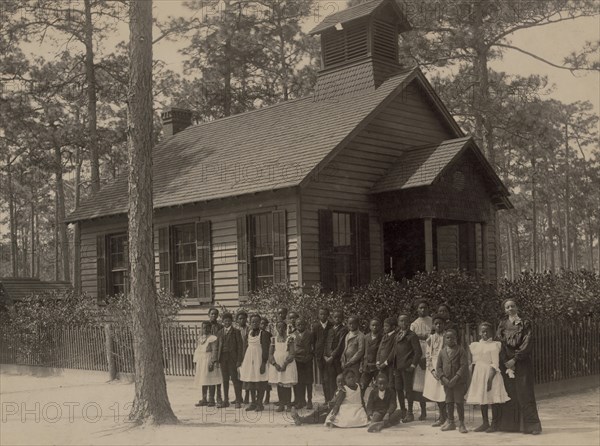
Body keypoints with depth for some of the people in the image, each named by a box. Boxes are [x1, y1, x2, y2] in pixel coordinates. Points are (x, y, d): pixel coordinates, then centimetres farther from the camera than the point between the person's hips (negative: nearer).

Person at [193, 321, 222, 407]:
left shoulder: (213, 338, -8)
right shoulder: (200, 338, 14)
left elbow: (215, 351, -13)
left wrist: (212, 362, -19)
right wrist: (196, 362, 13)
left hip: (209, 361, -7)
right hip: (201, 362, 7)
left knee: (210, 381, -5)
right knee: (203, 381, 10)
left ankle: (212, 400, 1)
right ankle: (204, 400, 16)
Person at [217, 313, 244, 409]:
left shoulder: (236, 331, -2)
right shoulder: (220, 332, 13)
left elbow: (240, 346, -5)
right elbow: (219, 345, 13)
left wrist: (239, 360, -11)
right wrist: (218, 358, 4)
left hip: (232, 357, -5)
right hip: (223, 358, 5)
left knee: (234, 378, -5)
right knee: (225, 380, 9)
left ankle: (238, 401, 1)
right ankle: (225, 401, 15)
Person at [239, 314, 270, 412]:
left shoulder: (263, 334, -7)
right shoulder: (249, 333, 11)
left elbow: (265, 350, -10)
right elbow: (246, 347, 16)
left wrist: (263, 363, -16)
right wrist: (243, 361, 11)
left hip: (259, 359, -6)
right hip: (249, 360, 6)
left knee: (260, 384, -3)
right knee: (250, 383, 9)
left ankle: (259, 403, 3)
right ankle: (253, 403, 17)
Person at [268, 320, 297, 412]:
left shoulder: (289, 339, 1)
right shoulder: (274, 339, 9)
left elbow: (292, 354, -6)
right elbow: (270, 353, 5)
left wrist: (285, 364, -16)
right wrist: (275, 364, -9)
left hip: (287, 365, -3)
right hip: (276, 364, 3)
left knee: (287, 385, -5)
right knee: (279, 385, 2)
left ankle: (288, 405, 0)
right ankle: (281, 405, 6)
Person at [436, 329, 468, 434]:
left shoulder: (460, 350, -5)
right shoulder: (442, 352, 7)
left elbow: (464, 365, -10)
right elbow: (438, 367, 8)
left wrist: (456, 378, -18)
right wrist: (443, 378, -8)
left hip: (459, 381, -4)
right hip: (447, 382, 4)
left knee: (459, 402, -2)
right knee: (449, 402, 12)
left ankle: (461, 423, 8)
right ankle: (451, 423, 24)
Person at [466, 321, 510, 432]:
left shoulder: (494, 345, -6)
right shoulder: (476, 346, 11)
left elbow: (495, 365, -12)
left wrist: (490, 378, -20)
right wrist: (472, 378, 10)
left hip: (490, 374, -6)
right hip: (479, 374, 6)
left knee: (493, 400, -3)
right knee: (481, 400, 9)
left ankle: (494, 424, 5)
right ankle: (485, 423, 18)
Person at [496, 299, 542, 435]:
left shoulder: (525, 324, 3)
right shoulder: (502, 325, 10)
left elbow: (527, 344, -6)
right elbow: (499, 343, 2)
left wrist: (514, 359, -13)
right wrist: (506, 363, -9)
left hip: (522, 364, -2)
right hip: (506, 363, 3)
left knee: (524, 393, -7)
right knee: (509, 394, 1)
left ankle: (532, 425, -5)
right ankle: (509, 424, 7)